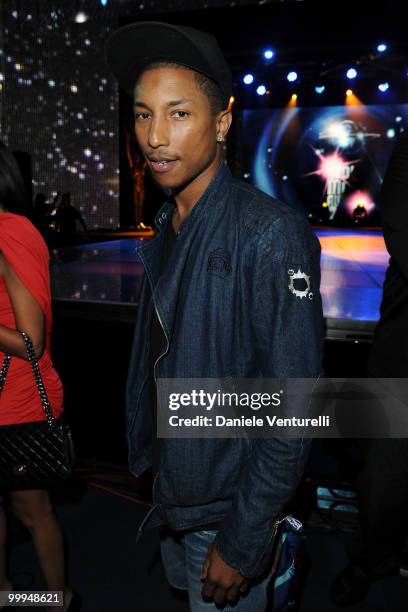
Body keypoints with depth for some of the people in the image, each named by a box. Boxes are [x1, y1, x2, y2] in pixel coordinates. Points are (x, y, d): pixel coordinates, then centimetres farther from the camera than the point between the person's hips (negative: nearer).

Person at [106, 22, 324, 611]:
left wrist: (242, 543, -17)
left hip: (229, 510, -7)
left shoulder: (271, 234, -24)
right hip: (171, 495, 7)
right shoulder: (166, 227, 0)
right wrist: (150, 468, 9)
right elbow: (158, 359, 6)